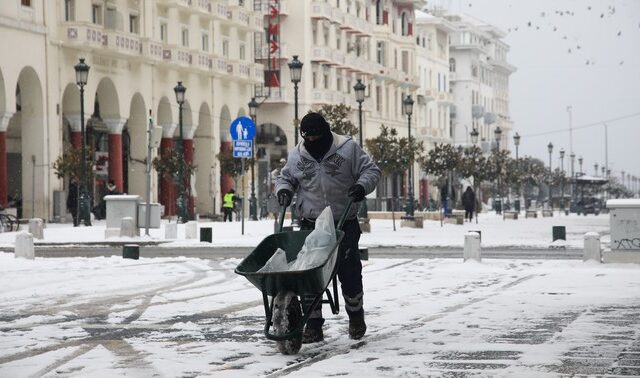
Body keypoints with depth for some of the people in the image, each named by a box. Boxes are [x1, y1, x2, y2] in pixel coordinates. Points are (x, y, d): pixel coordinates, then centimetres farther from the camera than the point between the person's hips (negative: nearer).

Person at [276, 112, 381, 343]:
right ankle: (313, 325, 3)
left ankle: (356, 317, 26)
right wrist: (283, 189, -1)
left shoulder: (347, 148, -2)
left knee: (349, 272, 3)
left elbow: (371, 170, 2)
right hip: (310, 224, 2)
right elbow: (285, 177, 21)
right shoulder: (297, 155, 7)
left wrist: (362, 186, -17)